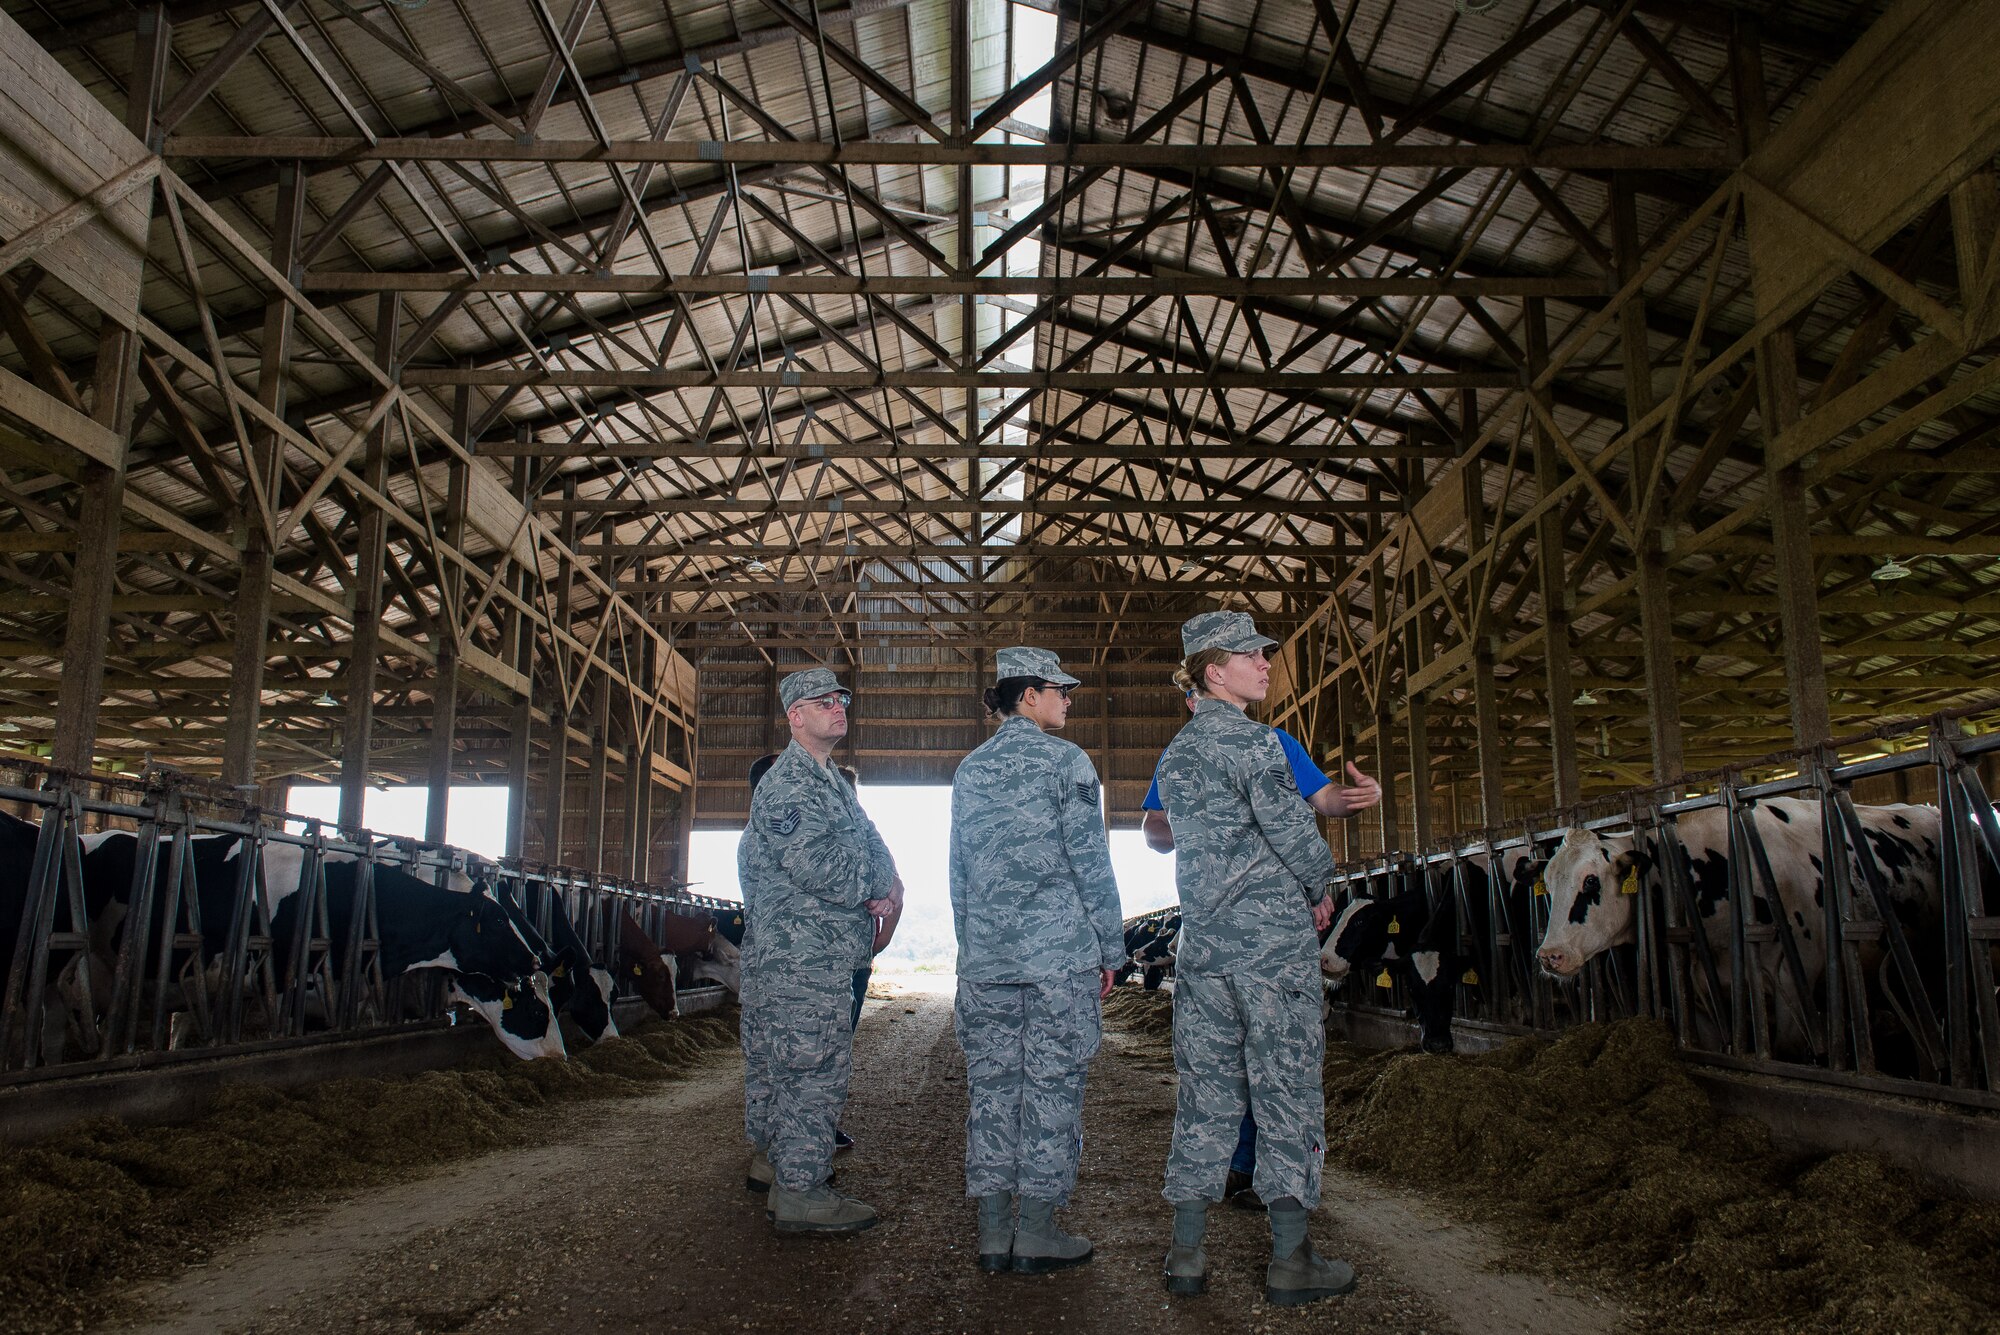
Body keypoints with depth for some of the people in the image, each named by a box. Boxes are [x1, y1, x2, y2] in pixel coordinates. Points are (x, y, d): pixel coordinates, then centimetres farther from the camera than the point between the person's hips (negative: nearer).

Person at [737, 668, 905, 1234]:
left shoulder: (833, 782, 20)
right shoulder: (786, 781, -13)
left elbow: (869, 841, 18)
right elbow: (817, 864, -24)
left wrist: (890, 882, -3)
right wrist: (880, 889, -10)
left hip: (826, 956, 10)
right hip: (797, 952, -10)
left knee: (789, 1069, 17)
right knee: (812, 1066, -6)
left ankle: (784, 1167, 28)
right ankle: (800, 1192, 0)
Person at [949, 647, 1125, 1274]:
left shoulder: (969, 770, 12)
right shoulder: (1064, 760, -4)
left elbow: (958, 870, 14)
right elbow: (1090, 861, -6)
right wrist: (1110, 948, 0)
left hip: (984, 956, 5)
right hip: (1059, 951, -5)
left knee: (991, 1083, 7)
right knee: (1051, 1083, 2)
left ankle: (993, 1231, 13)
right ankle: (1037, 1231, 6)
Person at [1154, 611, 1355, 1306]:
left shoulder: (1175, 753, 14)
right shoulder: (1252, 741, -10)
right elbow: (1291, 826, -14)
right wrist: (1321, 888, 4)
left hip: (1201, 941, 7)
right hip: (1273, 937, -7)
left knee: (1205, 1091, 10)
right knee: (1286, 1087, 1)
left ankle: (1187, 1249, 13)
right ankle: (1290, 1259, 7)